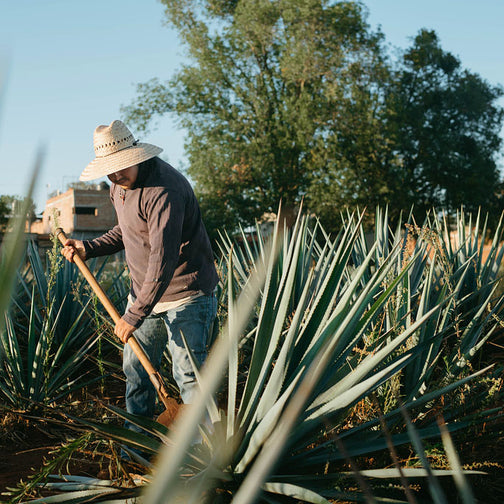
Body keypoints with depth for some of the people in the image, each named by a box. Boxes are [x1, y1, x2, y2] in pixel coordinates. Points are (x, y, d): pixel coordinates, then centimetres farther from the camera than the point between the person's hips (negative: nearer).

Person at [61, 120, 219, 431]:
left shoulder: (164, 189, -26)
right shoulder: (121, 185, 6)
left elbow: (164, 259, -30)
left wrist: (135, 315, -28)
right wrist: (89, 248, 8)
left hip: (185, 295, -9)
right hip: (144, 291, 9)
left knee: (189, 375, -6)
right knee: (135, 366, 13)